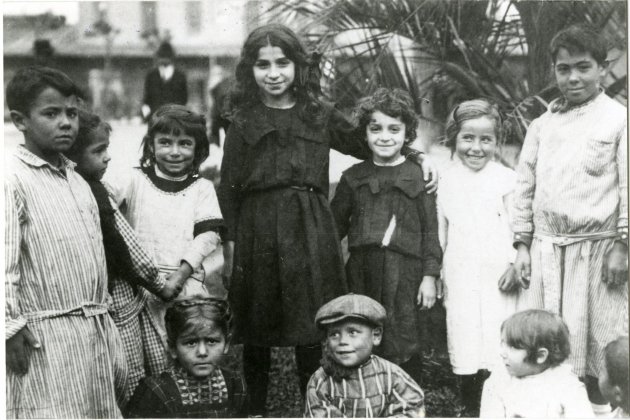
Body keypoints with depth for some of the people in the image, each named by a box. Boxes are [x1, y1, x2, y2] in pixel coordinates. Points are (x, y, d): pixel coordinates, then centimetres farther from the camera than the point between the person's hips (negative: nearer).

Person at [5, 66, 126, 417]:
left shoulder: (78, 183, 15)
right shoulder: (13, 178, -9)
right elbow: (4, 261, -15)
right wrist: (11, 326, -19)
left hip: (95, 332, 8)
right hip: (45, 336, -8)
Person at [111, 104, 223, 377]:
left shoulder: (202, 188, 10)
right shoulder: (136, 181, 8)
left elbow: (207, 235, 0)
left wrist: (180, 274, -12)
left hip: (187, 283, 1)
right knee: (158, 363, -2)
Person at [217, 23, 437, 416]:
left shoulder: (320, 116, 6)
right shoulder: (244, 122, 3)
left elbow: (368, 146, 15)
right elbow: (228, 187, 3)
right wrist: (230, 243, -2)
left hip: (311, 230, 0)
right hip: (257, 231, 0)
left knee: (311, 333, 2)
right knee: (256, 334, 9)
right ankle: (256, 408, 26)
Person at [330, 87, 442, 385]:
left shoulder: (418, 176, 2)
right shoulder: (354, 178, 9)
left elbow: (430, 230, 2)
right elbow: (335, 226, 14)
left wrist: (429, 276, -3)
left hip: (404, 273, -3)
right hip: (362, 271, 3)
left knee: (403, 347, -1)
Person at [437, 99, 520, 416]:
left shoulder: (507, 179, -1)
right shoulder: (446, 181, 7)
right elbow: (438, 232, 12)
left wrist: (515, 264, -11)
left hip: (498, 279, -2)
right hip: (460, 279, 2)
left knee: (497, 351, -4)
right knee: (464, 352, 6)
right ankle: (471, 410, 20)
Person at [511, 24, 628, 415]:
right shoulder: (542, 125, 11)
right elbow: (525, 186, 12)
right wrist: (523, 246, 9)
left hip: (597, 249, -4)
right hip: (546, 249, 4)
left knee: (596, 343, 2)